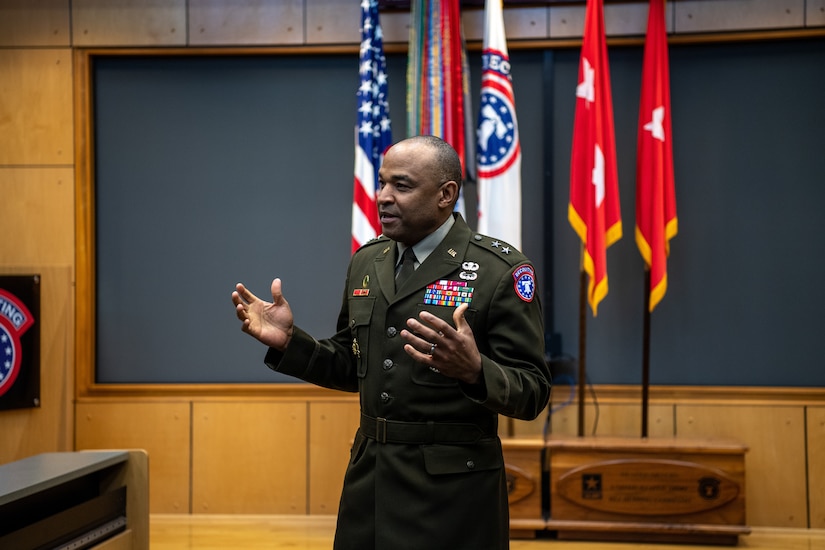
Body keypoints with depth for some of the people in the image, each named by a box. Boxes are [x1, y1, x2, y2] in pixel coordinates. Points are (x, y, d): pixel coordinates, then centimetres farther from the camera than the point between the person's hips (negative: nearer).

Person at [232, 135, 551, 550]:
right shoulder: (366, 262, 10)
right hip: (368, 481, 5)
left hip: (452, 491, -5)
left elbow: (532, 394, -12)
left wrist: (473, 370, -31)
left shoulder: (501, 270, -10)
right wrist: (288, 341, 2)